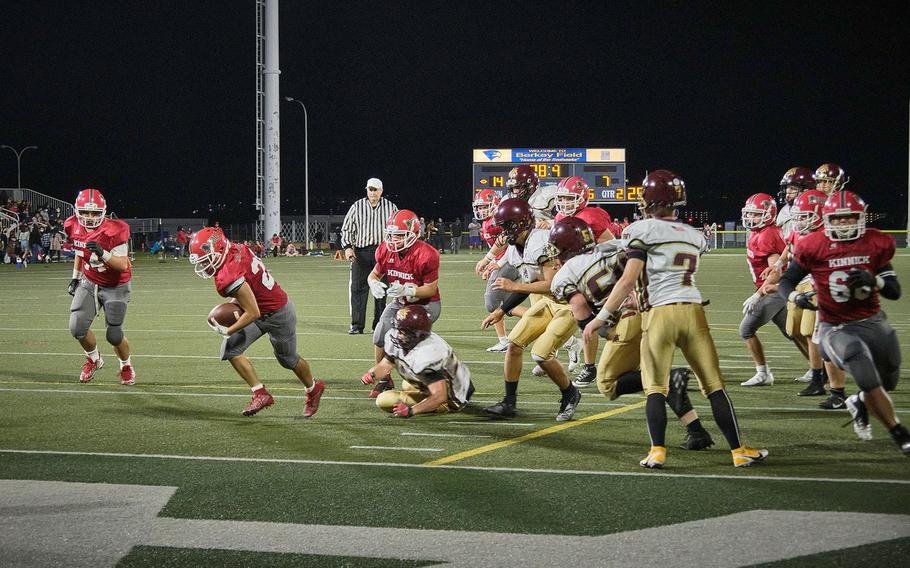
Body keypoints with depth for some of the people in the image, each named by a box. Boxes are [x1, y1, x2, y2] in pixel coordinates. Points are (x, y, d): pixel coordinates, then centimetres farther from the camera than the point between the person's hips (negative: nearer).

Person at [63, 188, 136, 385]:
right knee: (77, 328, -9)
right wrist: (75, 277, 10)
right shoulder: (74, 228, -10)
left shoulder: (114, 231, -27)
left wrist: (103, 253, -42)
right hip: (89, 283, 4)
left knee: (114, 335, -3)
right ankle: (94, 359, 21)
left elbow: (123, 266, -28)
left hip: (115, 286, -4)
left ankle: (126, 365, 28)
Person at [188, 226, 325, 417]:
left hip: (278, 314, -9)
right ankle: (260, 394, 5)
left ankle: (313, 389, 43)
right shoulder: (235, 249, -10)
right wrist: (237, 301, 6)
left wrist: (228, 330, -18)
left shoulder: (227, 278, -34)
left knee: (288, 358, 15)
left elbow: (253, 313, -29)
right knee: (230, 349, -1)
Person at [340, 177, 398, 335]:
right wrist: (347, 247, -5)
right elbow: (347, 229, 7)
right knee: (358, 288, -4)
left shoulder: (390, 207, 7)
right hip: (361, 252, -1)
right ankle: (357, 324, 0)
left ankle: (379, 324, 12)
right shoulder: (357, 207, 5)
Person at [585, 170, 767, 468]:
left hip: (661, 313, -4)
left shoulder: (644, 230, -1)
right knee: (714, 386, 9)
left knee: (655, 387, 4)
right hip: (693, 311, 4)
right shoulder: (694, 235, 17)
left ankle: (657, 451, -8)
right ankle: (739, 451, 9)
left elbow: (628, 280, -7)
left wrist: (602, 317, -4)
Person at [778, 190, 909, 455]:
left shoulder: (877, 243, -2)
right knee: (869, 380, -22)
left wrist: (874, 280, -19)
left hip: (872, 321, 4)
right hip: (836, 328, -4)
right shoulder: (813, 247, -10)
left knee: (887, 383, 15)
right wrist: (796, 296, -23)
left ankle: (859, 403, 48)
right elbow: (785, 282, -1)